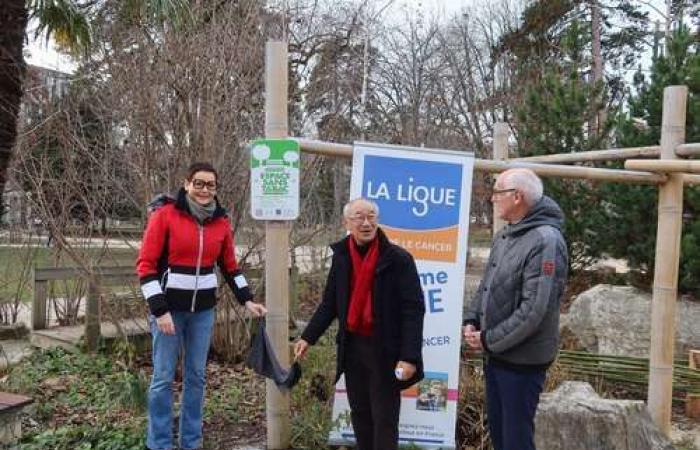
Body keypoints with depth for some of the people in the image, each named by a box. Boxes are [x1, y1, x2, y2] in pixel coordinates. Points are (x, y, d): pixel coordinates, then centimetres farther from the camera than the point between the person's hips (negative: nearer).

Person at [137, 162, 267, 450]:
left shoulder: (221, 222, 3)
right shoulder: (165, 215, -10)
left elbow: (230, 267, 14)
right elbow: (146, 265, -11)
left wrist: (247, 300, 5)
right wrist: (159, 311, -15)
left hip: (203, 310, 4)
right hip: (169, 307, -4)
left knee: (196, 376, 11)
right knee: (163, 378, 3)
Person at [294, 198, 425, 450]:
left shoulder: (398, 259, -13)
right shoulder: (341, 257, 2)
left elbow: (413, 310, -15)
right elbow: (330, 303, 11)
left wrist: (409, 356, -20)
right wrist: (308, 337, 4)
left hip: (384, 349, -5)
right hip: (352, 346, 5)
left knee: (384, 418, 5)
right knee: (359, 413, 18)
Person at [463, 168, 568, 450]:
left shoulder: (545, 241, -21)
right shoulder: (503, 236, 7)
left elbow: (534, 310, -25)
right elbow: (486, 286, 16)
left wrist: (488, 340, -17)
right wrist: (471, 320, 0)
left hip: (522, 359, -8)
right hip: (495, 355, 8)